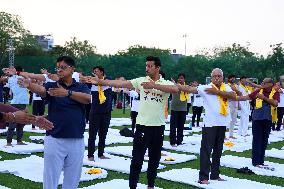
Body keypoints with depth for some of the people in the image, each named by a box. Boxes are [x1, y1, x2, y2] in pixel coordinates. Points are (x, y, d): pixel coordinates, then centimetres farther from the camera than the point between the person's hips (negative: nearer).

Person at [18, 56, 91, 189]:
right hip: (54, 139, -1)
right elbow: (41, 90, -18)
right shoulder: (52, 86, 4)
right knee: (50, 178, 2)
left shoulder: (81, 87, 7)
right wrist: (29, 85, -40)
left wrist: (67, 93, -29)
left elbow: (88, 99, -15)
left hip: (77, 140, 1)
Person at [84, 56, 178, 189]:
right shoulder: (141, 81, 0)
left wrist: (154, 85, -30)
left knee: (154, 158, 14)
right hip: (143, 125, -1)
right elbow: (121, 83, -7)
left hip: (159, 126, 1)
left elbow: (176, 89, -25)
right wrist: (100, 81, -16)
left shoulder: (166, 83, -2)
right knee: (137, 159, -1)